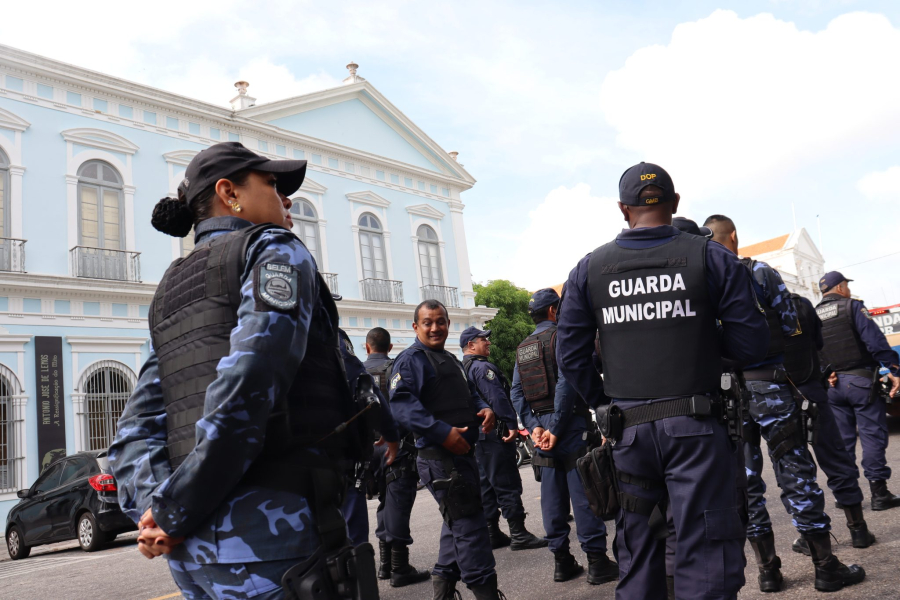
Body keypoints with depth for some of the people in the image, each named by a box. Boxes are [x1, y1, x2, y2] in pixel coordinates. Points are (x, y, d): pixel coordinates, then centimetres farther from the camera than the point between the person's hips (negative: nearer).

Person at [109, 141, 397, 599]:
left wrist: (153, 509, -3)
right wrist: (175, 513, -11)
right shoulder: (275, 250, -3)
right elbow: (247, 388, -18)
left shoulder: (170, 292, 20)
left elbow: (136, 429, 10)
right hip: (269, 538, -8)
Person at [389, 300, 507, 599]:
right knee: (469, 524, -8)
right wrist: (443, 432, -27)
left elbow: (470, 394, 30)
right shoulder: (410, 359, -7)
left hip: (463, 453, 10)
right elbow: (402, 404, -20)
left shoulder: (451, 360, 22)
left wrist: (484, 409, 6)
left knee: (459, 523, 17)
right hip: (440, 457, -10)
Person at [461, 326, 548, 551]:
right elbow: (497, 398, -22)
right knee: (508, 485, -6)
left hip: (477, 437, 10)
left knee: (486, 485, 13)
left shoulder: (462, 369, 18)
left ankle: (492, 534, 18)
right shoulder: (482, 367, -14)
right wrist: (512, 424, -20)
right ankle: (518, 534, -4)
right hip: (495, 434, -10)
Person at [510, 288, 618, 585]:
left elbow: (517, 393, 8)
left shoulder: (522, 349, 16)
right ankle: (596, 561, 2)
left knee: (552, 493, 9)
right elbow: (565, 381, -17)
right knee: (583, 491, -3)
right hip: (570, 423, -7)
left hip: (541, 423, 7)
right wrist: (556, 428, -16)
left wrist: (534, 426, 0)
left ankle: (561, 561, 16)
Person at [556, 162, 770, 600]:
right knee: (707, 554, 4)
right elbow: (751, 343, -2)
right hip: (695, 426, -2)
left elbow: (571, 357, 3)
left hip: (626, 428, 2)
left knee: (635, 555, 16)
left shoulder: (588, 269, 3)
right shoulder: (711, 257, -2)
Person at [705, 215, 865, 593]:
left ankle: (767, 570, 16)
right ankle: (825, 566, 14)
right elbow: (789, 324, 1)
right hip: (767, 384, -2)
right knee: (796, 474, 6)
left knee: (745, 480, 9)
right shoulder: (761, 273, -5)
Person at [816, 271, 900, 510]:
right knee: (872, 435, 0)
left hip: (832, 385, 5)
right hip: (860, 380, -5)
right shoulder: (852, 306, -6)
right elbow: (875, 340, -16)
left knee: (842, 438, 11)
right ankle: (879, 493, 2)